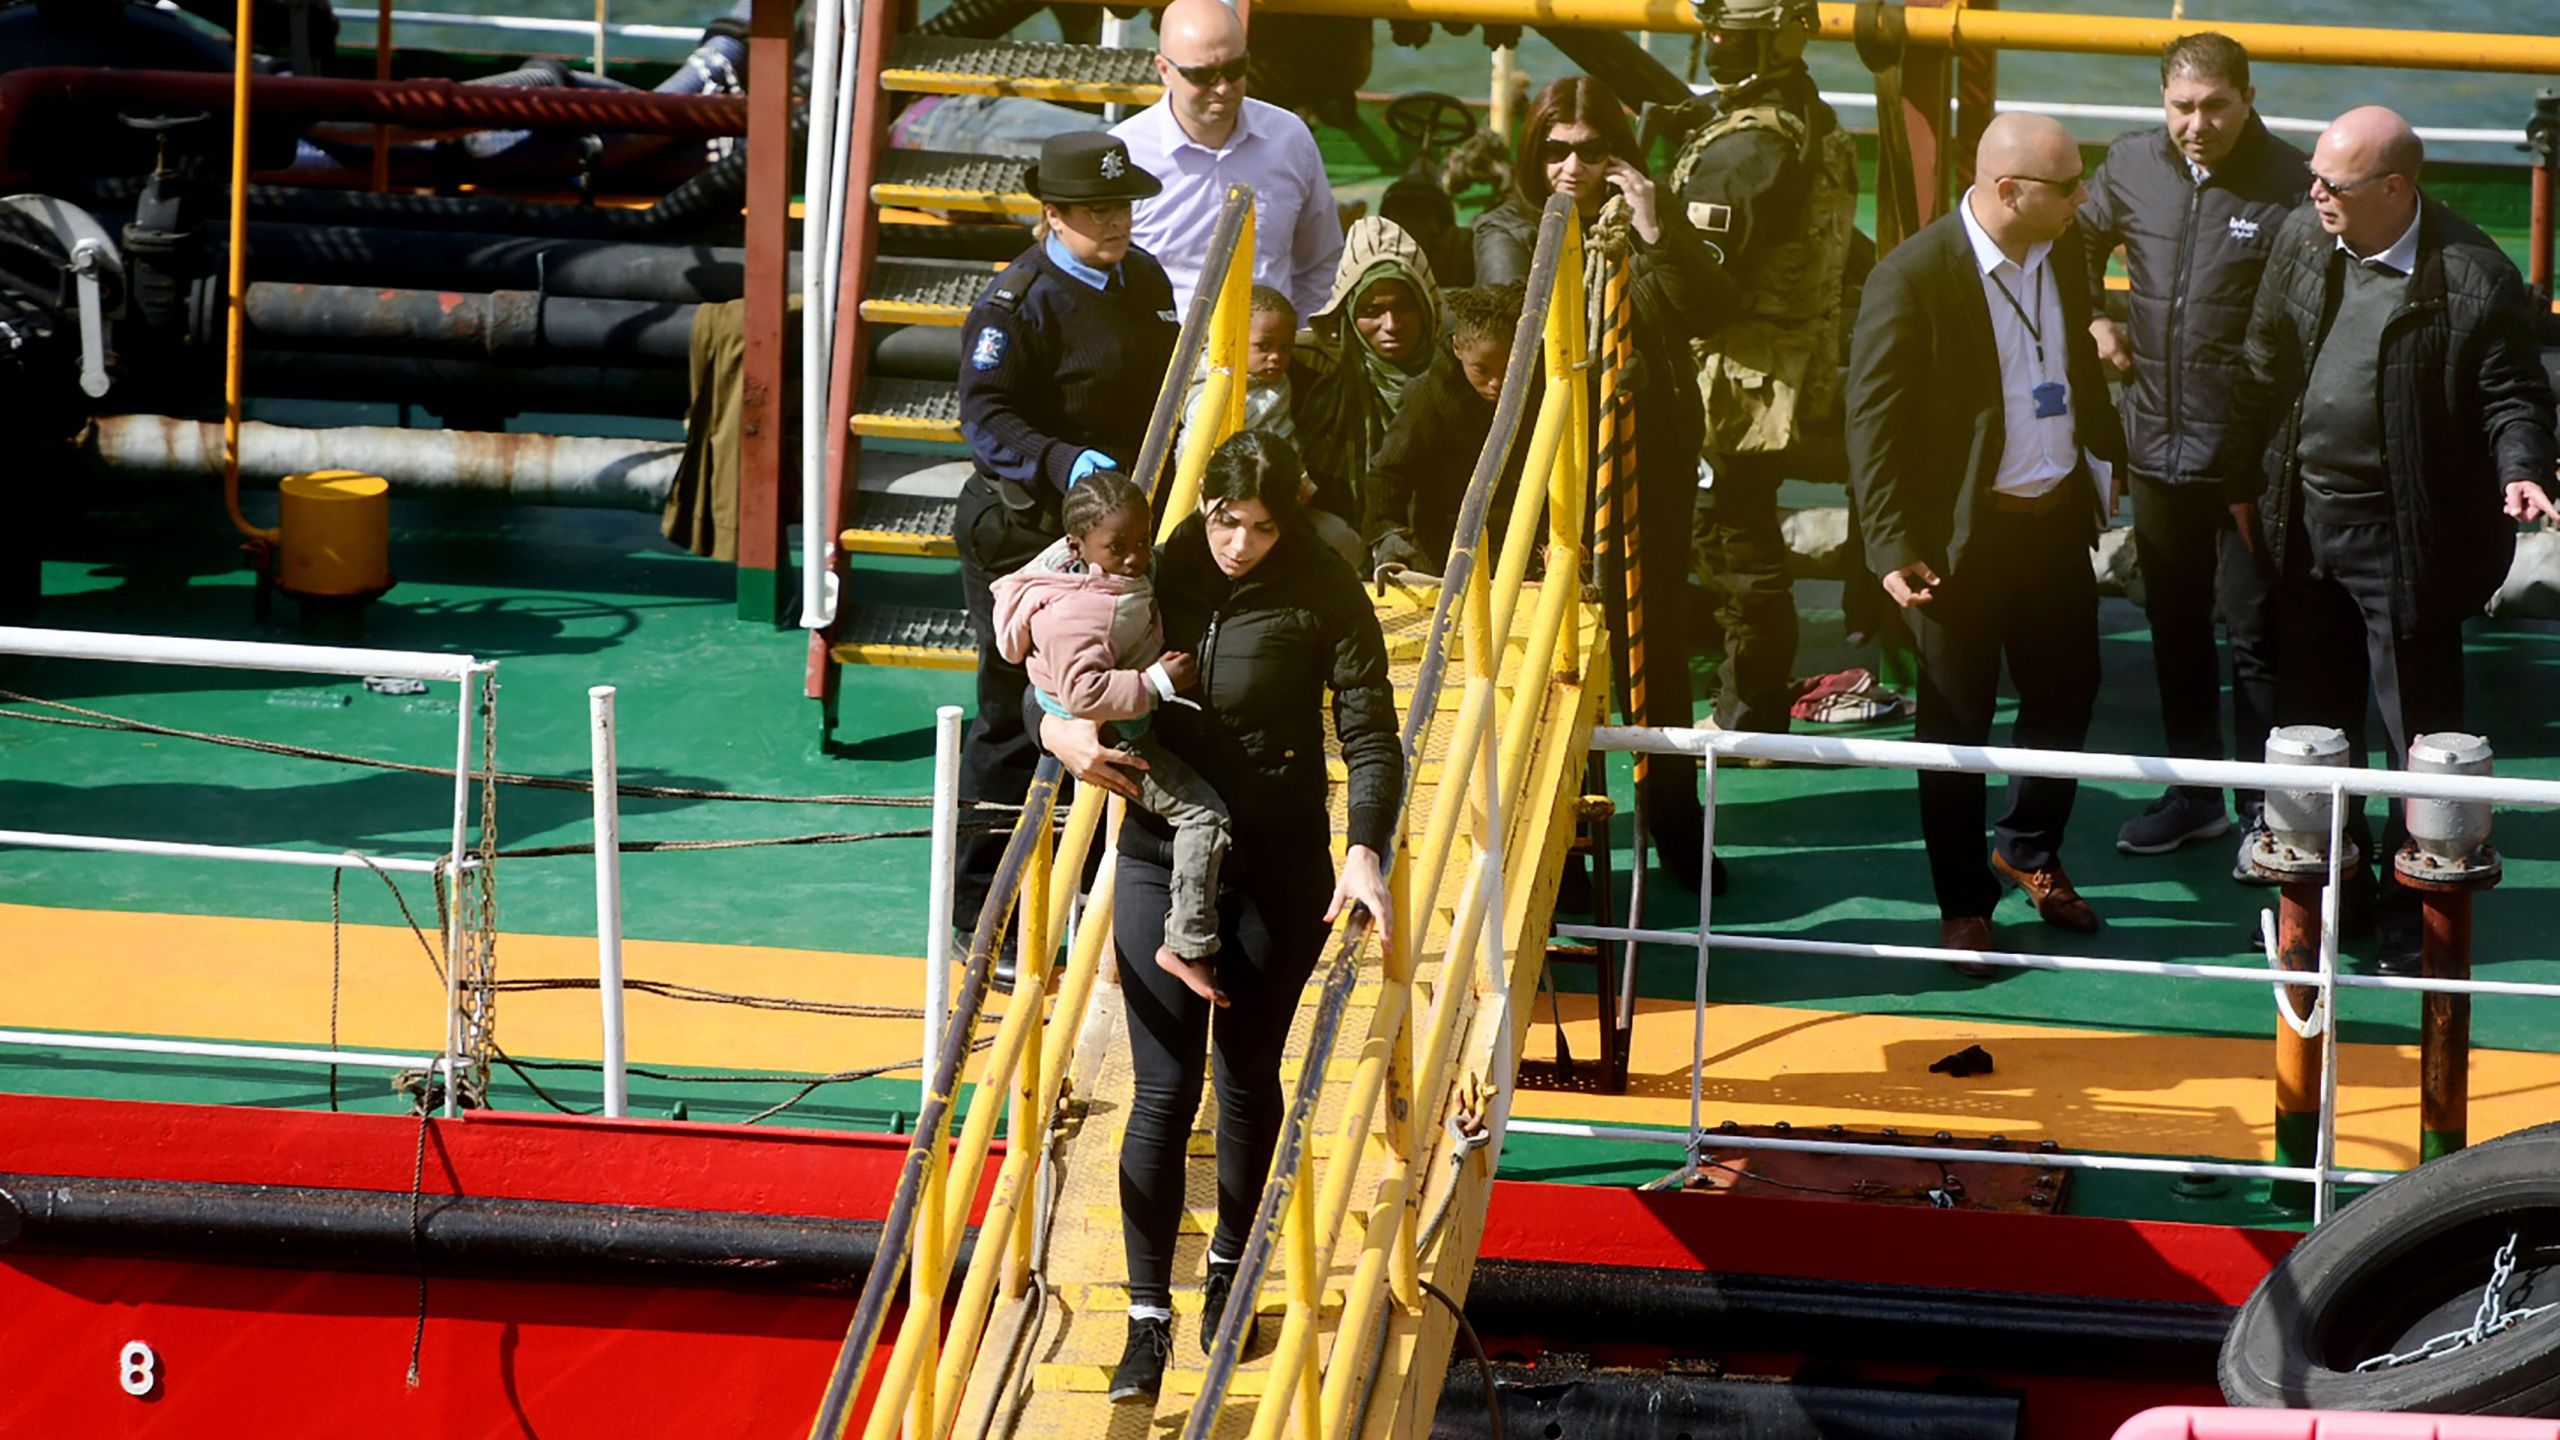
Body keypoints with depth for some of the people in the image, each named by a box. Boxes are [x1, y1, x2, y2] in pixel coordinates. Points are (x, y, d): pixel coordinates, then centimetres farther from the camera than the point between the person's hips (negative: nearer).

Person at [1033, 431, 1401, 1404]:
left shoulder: (1322, 597, -10)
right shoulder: (1156, 576, -4)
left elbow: (1370, 735, -13)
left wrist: (1365, 849, -28)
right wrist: (1057, 728, -15)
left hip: (1279, 873, -1)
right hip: (1162, 860, 1)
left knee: (1249, 1078, 15)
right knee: (1164, 1090, -4)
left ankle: (1229, 1270, 36)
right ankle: (1148, 1317, 0)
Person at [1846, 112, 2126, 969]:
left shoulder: (2064, 255, 0)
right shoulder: (1912, 278, -19)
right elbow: (1874, 423, -16)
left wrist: (2105, 456, 14)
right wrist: (1893, 549, -19)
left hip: (2056, 516, 6)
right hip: (1963, 535, -6)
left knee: (2065, 695, 16)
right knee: (1957, 721, 6)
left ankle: (2030, 849, 39)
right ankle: (1963, 904, 20)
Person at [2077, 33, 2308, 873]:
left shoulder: (2289, 187, -15)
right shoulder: (2132, 166, 2)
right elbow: (2081, 241, 24)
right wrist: (2093, 319, 11)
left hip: (2249, 451, -5)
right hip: (2158, 444, 6)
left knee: (2256, 635, 0)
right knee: (2174, 626, 16)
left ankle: (2262, 811, 10)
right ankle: (2194, 794, 30)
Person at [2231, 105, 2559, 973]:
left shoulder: (2473, 282, -19)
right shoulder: (2302, 238, -1)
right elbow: (2266, 368, 10)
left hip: (2404, 540, -6)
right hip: (2306, 527, 6)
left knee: (2419, 734, 4)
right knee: (2311, 721, 17)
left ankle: (2412, 914, 17)